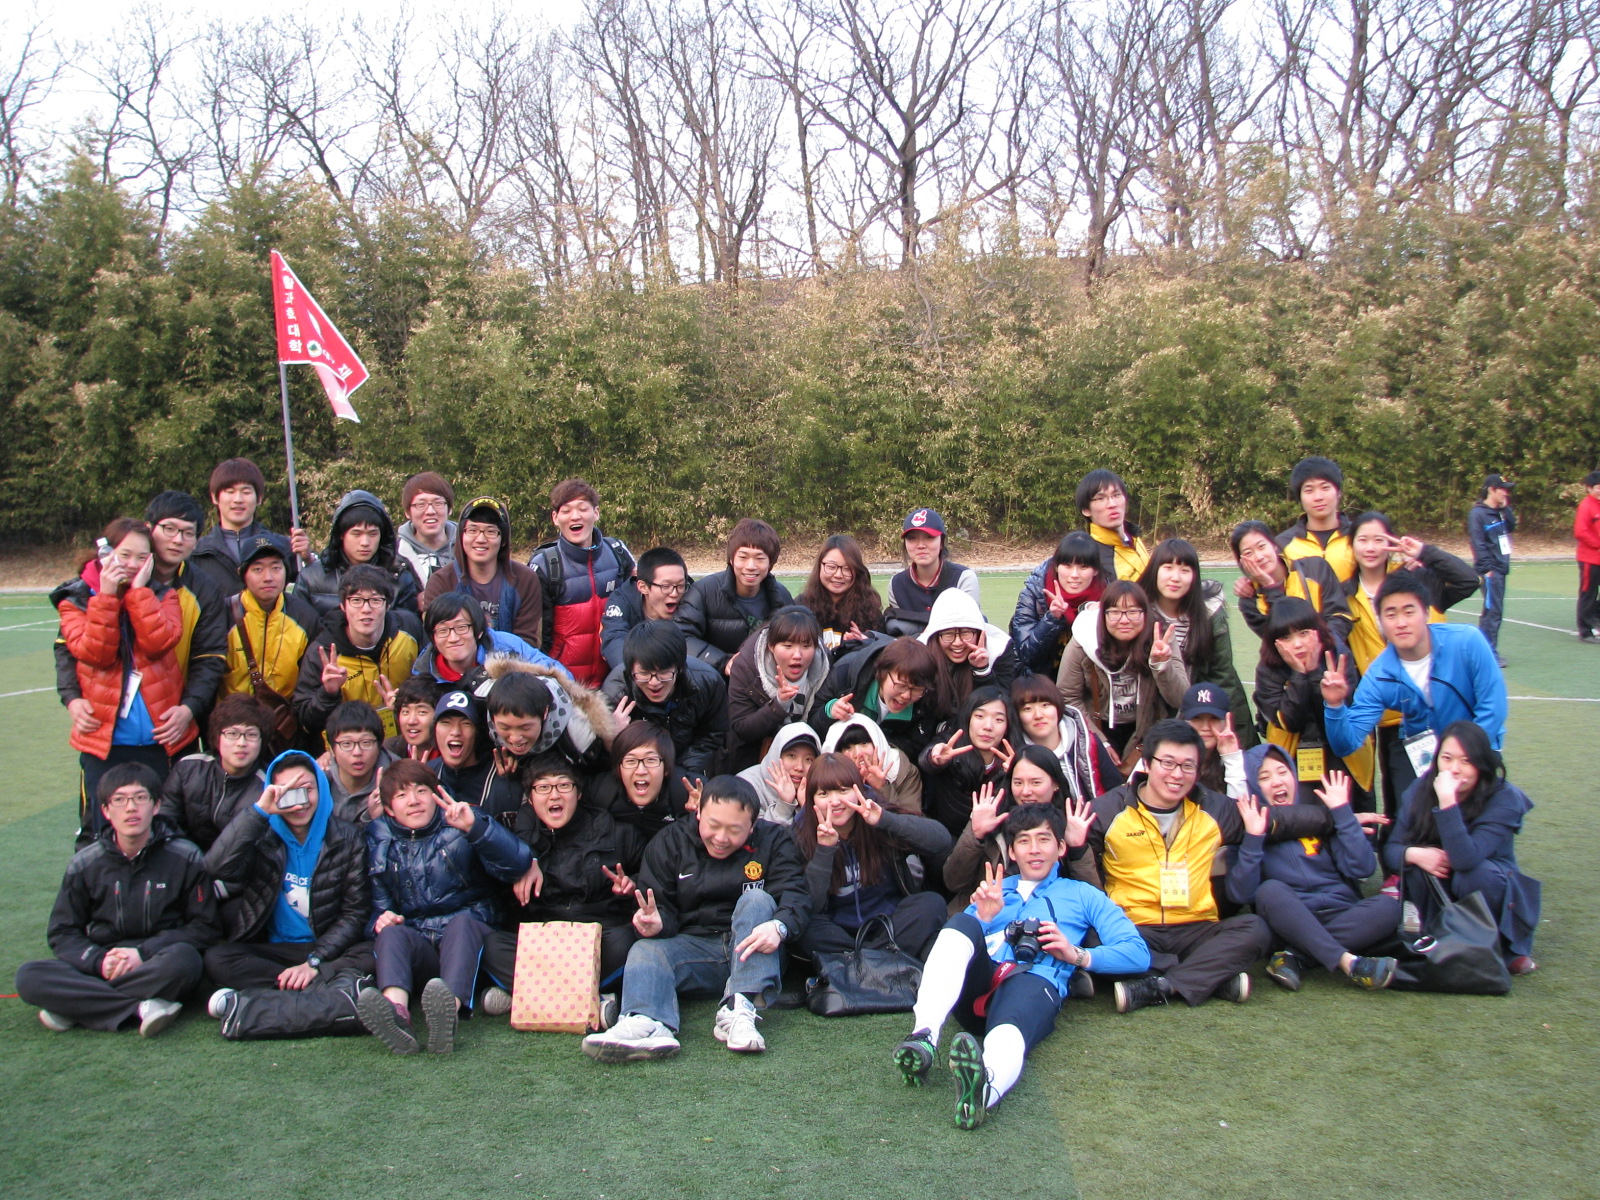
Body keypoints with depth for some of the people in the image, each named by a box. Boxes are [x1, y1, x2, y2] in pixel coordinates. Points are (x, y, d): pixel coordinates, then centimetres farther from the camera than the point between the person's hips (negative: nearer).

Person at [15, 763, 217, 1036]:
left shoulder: (185, 858, -2)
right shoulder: (84, 864, 5)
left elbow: (204, 927, -2)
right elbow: (62, 933, 7)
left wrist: (143, 952, -14)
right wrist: (99, 961, -13)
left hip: (158, 966, -2)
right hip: (101, 966, 2)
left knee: (183, 959, -37)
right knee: (29, 977, -24)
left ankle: (78, 1003, -22)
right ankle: (141, 1008, -28)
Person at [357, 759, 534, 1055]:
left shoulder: (460, 825, 0)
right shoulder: (379, 842, 12)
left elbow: (518, 865, -16)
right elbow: (377, 904, 16)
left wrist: (475, 827, -30)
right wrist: (380, 920, -9)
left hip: (469, 934, -2)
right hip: (416, 944, 3)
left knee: (461, 922, -33)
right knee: (391, 933, -27)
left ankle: (450, 1009, -61)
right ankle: (396, 1010, -58)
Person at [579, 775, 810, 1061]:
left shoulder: (772, 840, 2)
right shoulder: (670, 842, 4)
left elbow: (795, 895, -12)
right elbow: (662, 907, -2)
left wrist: (778, 926, -35)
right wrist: (656, 922, -28)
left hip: (752, 953, -1)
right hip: (692, 946, 1)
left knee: (756, 900, -26)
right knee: (645, 950, -25)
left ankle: (739, 1011, -39)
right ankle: (648, 1025, -57)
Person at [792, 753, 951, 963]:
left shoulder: (879, 824, -8)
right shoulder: (802, 837, -8)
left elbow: (942, 842, -22)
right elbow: (809, 906, -17)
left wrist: (886, 820, -33)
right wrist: (824, 850, -28)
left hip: (891, 925, 1)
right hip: (840, 933, 0)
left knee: (932, 904, -25)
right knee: (808, 927, -30)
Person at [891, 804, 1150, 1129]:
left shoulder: (1082, 895, 28)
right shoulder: (994, 889, 36)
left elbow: (1139, 953, 14)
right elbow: (960, 939, 23)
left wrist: (1075, 954, 0)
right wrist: (983, 918, 5)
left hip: (1035, 982, -2)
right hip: (978, 983, 3)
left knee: (1009, 1031, -38)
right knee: (961, 922, -29)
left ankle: (984, 1089, -73)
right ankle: (924, 1036, -49)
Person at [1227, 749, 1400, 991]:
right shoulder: (1251, 829, 6)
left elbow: (1362, 868, -3)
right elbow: (1240, 895, -9)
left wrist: (1343, 812, -4)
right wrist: (1253, 839, -17)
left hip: (1344, 917, 2)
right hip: (1290, 924, -2)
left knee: (1387, 906, -27)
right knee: (1270, 890, -32)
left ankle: (1295, 957, -26)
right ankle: (1348, 963, -36)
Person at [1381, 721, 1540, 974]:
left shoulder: (1504, 798, -21)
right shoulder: (1421, 790, -11)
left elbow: (1465, 859, -37)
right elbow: (1390, 849, -8)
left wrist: (1448, 801, -43)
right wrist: (1413, 854, -31)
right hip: (1438, 892, 2)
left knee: (1476, 873, -33)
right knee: (1420, 862, -27)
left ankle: (1497, 947, -8)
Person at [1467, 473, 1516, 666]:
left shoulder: (1500, 511, 14)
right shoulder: (1478, 513, -11)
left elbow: (1511, 528, 8)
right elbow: (1478, 543, -15)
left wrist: (1506, 508, 1)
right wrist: (1487, 568, -19)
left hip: (1501, 568, 9)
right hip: (1490, 570, -9)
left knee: (1493, 610, 12)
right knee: (1493, 610, -8)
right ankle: (1490, 653, -4)